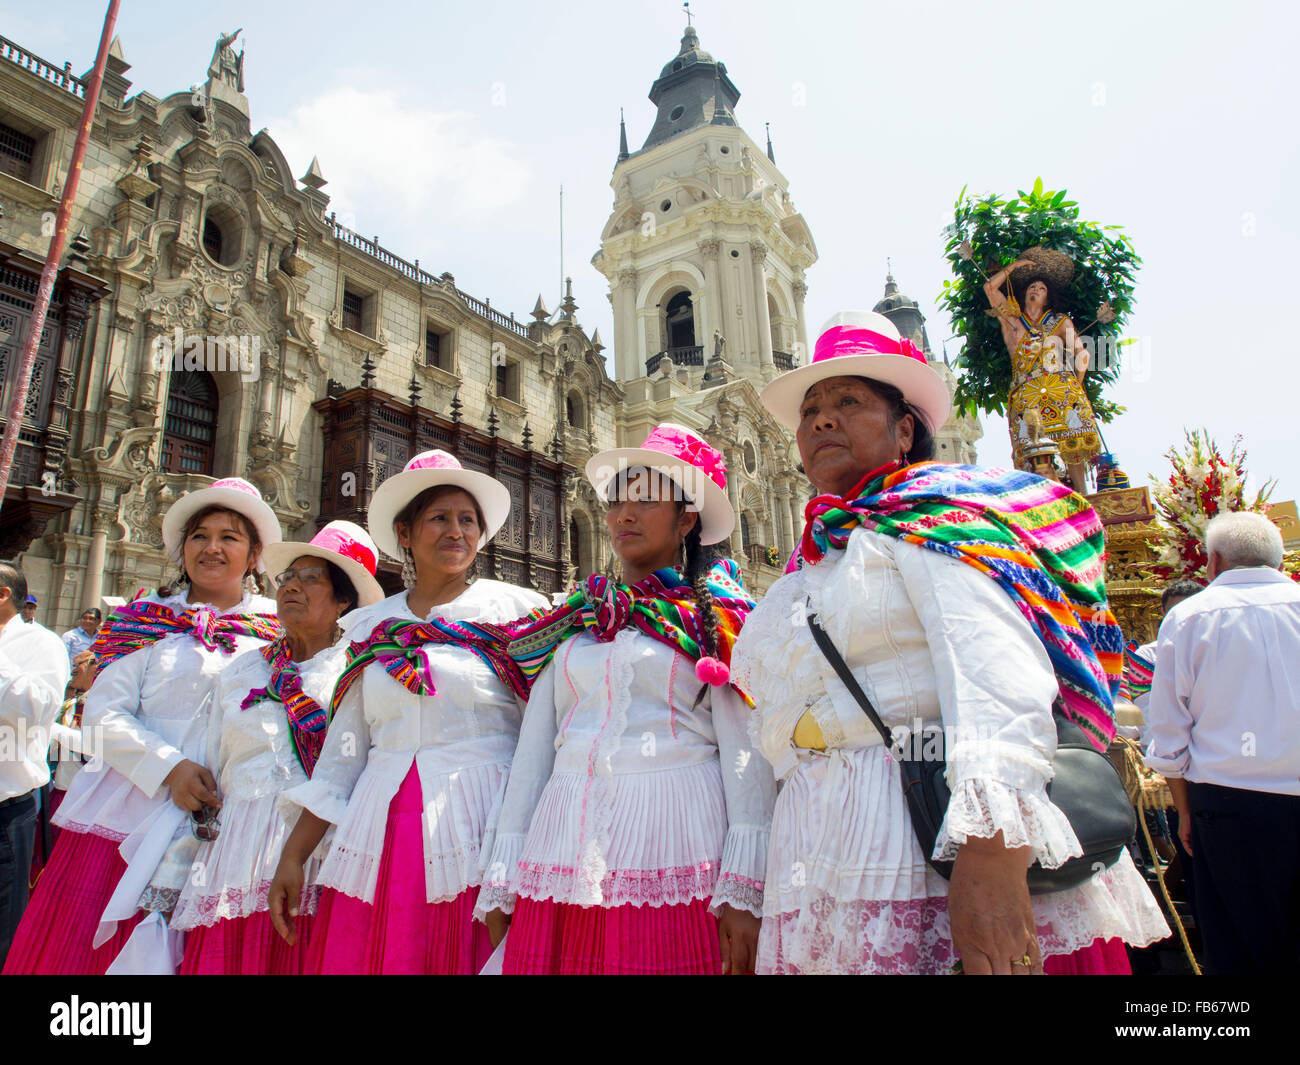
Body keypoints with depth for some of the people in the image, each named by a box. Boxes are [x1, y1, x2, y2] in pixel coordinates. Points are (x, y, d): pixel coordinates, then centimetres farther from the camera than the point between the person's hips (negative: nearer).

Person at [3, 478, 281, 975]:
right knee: (78, 945, 2)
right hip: (123, 817, 1)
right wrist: (168, 767, -14)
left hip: (211, 831, 0)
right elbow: (102, 713, -1)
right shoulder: (150, 622, 6)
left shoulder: (276, 631, 6)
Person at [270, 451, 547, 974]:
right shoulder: (372, 626, 12)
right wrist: (293, 855, 10)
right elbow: (343, 753, 14)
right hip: (379, 837, 3)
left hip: (478, 832, -3)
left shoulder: (513, 609, 1)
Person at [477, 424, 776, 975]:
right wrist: (500, 879, 8)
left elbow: (746, 753, -5)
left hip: (674, 836, -3)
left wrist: (744, 890, -13)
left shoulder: (716, 616, 3)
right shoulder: (571, 622, 14)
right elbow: (533, 748, 12)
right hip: (567, 843, 4)